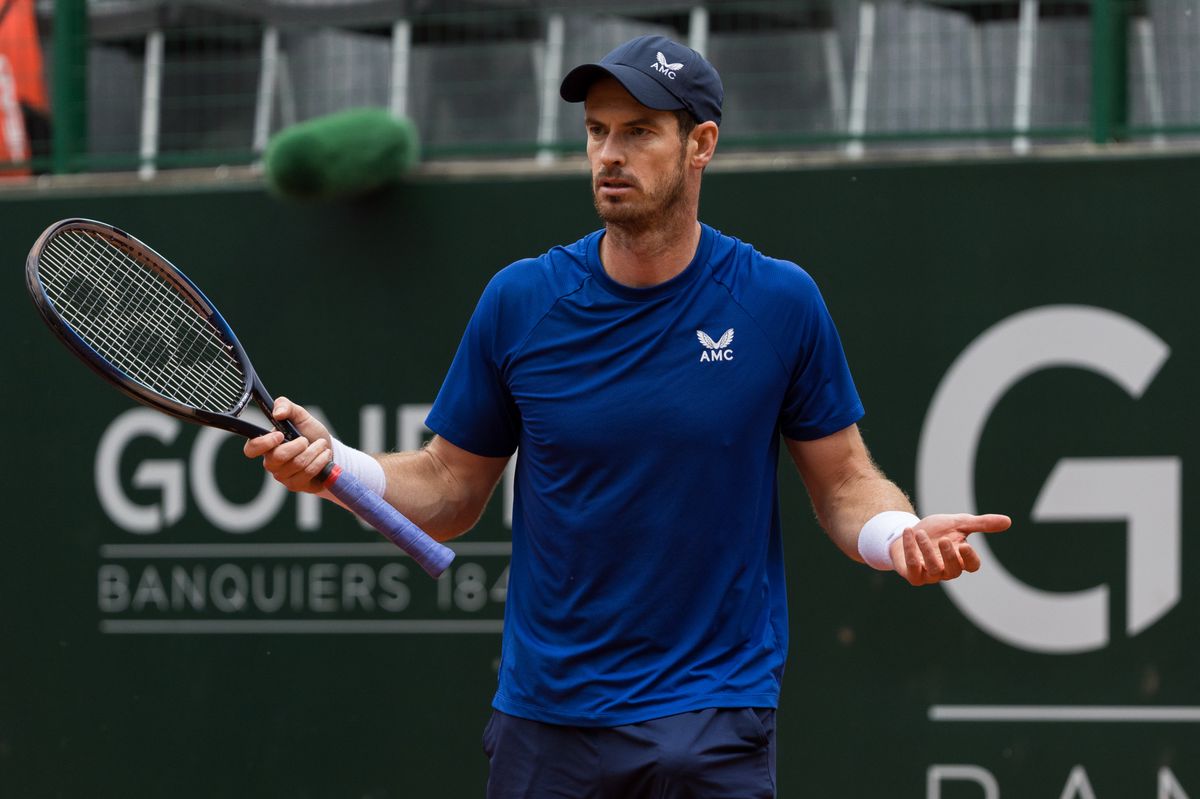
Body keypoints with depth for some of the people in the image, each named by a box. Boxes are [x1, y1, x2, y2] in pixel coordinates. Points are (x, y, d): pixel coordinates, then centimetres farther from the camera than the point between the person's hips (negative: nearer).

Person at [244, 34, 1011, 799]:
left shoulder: (781, 301, -4)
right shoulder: (520, 301, -1)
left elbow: (844, 481, 3)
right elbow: (451, 487, 7)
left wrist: (899, 534, -18)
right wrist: (336, 465, -10)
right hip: (546, 722, 2)